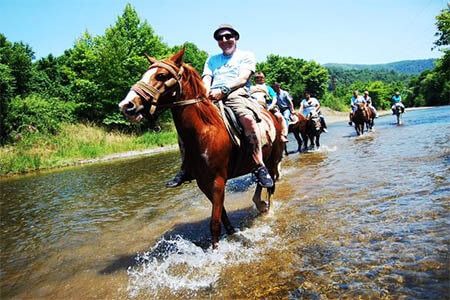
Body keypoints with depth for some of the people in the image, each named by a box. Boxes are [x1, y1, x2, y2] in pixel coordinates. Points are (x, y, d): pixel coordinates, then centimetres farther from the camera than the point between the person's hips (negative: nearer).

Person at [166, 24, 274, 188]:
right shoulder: (212, 59, 31)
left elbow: (243, 79, -1)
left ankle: (260, 167, -31)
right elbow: (206, 79, 16)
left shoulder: (246, 56, 16)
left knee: (248, 118, -36)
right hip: (211, 97, 5)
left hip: (236, 94, -4)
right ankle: (185, 168, -7)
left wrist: (223, 90, -19)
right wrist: (206, 90, -10)